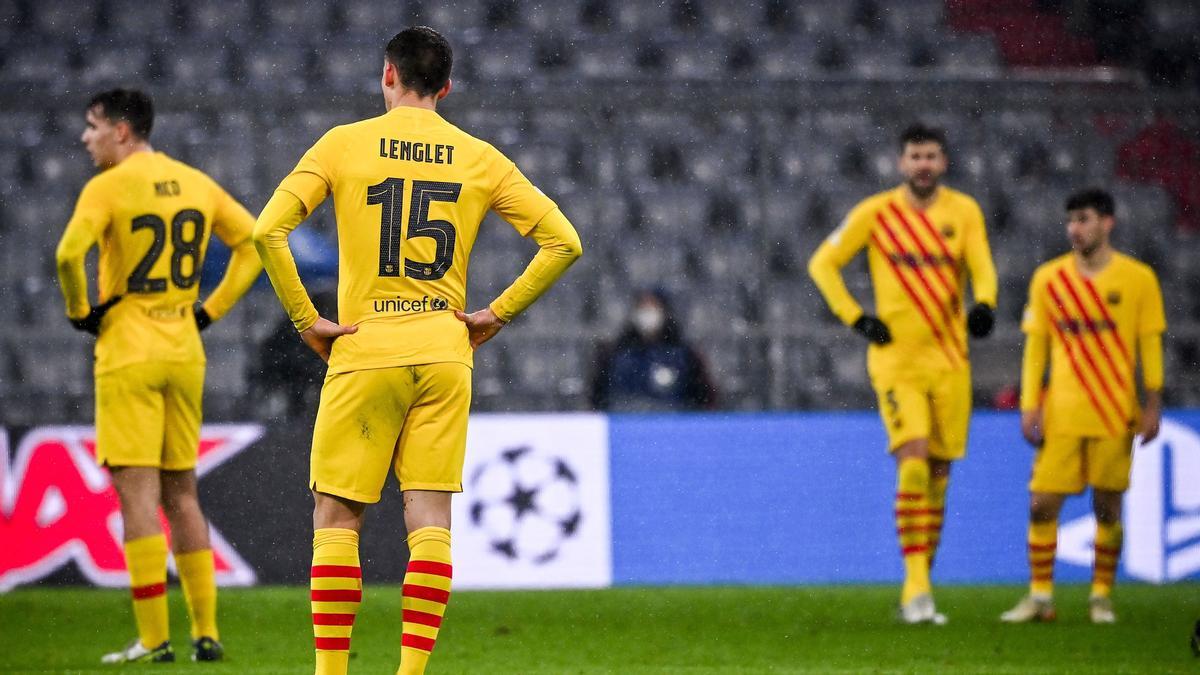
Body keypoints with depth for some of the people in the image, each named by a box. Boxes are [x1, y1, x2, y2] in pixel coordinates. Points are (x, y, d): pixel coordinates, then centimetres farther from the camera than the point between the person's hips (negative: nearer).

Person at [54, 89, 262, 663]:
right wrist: (211, 310, 12)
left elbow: (69, 254, -24)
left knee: (137, 492, -5)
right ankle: (205, 633, 11)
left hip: (128, 354, -6)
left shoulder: (108, 187, -10)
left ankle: (154, 640, -8)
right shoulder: (195, 184, 9)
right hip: (185, 353, 6)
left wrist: (80, 311, -7)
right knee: (182, 492, 13)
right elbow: (254, 243, 12)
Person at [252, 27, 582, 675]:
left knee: (336, 516, 4)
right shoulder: (480, 158, 6)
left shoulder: (343, 144, 0)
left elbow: (267, 231, -9)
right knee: (430, 515, 2)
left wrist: (307, 321, -4)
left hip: (364, 353, -2)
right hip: (446, 354, 2)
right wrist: (497, 314, 7)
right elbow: (563, 241, 3)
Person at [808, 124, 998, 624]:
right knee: (913, 465, -18)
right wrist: (855, 318, -5)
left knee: (939, 476, 6)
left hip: (950, 358, 3)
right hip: (896, 358, -3)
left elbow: (981, 266, -6)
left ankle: (919, 590, 16)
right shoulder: (876, 213, -1)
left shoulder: (963, 211, 5)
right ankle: (916, 587, -19)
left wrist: (984, 304, -28)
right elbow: (823, 263, 5)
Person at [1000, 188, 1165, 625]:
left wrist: (1152, 406, -4)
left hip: (1114, 415, -1)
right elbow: (1035, 345, 8)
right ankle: (1040, 596, 5)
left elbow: (1150, 346, 2)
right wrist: (1029, 406, 1)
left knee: (1108, 507, 2)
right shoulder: (1048, 278, 5)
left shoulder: (1138, 278, 0)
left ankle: (1102, 596, 13)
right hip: (1060, 414, 1)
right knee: (1042, 504, -4)